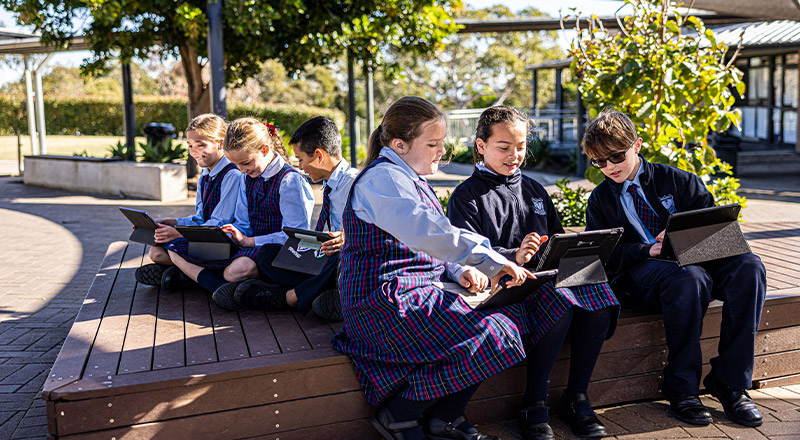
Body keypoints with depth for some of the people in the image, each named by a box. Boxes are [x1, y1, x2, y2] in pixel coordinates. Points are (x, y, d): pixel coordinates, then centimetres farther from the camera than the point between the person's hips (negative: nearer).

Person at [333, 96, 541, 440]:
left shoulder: (412, 179, 20)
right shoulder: (383, 177, -14)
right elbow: (426, 233, -30)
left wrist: (459, 270, 2)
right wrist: (490, 262, -30)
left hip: (417, 290, 10)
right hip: (388, 297, -10)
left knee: (513, 317, -3)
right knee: (491, 339, -21)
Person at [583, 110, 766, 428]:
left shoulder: (673, 180, 15)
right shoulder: (600, 200, 13)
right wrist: (646, 251, -15)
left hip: (693, 257, 3)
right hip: (641, 271, -3)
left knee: (749, 267, -28)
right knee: (690, 279, -38)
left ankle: (731, 382, -21)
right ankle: (682, 387, -24)